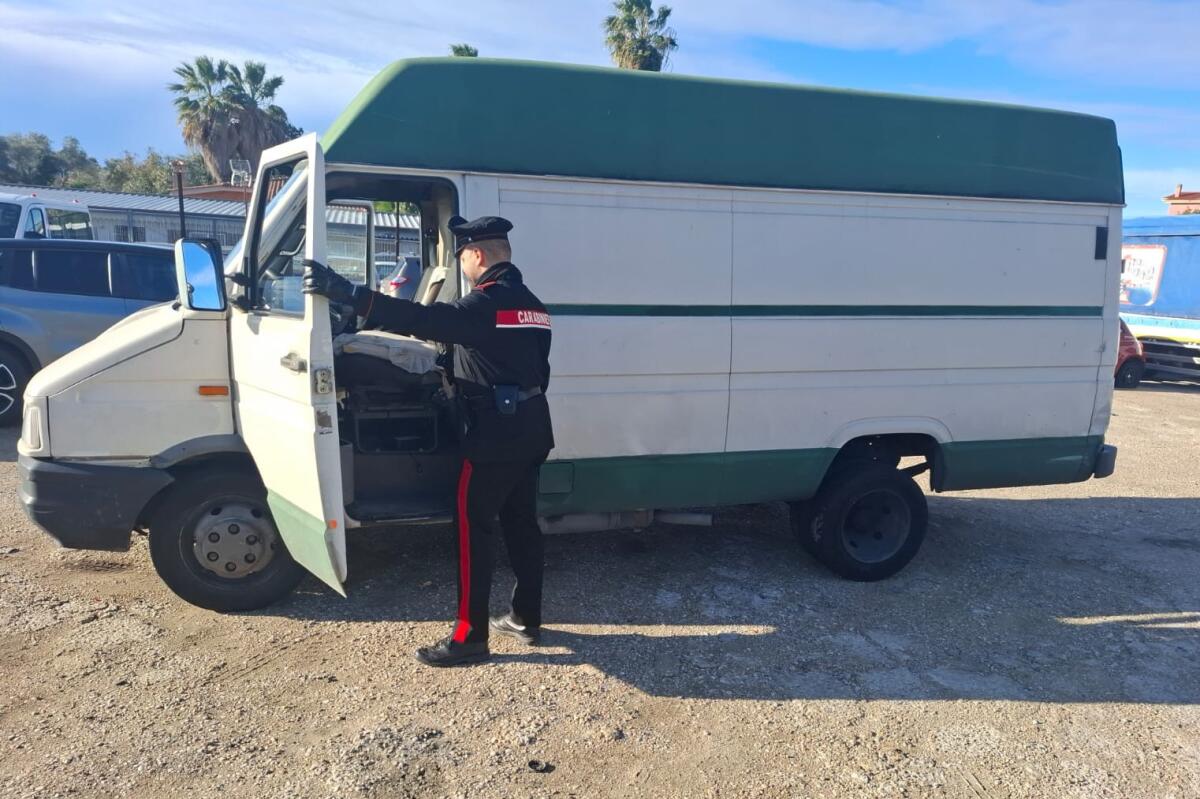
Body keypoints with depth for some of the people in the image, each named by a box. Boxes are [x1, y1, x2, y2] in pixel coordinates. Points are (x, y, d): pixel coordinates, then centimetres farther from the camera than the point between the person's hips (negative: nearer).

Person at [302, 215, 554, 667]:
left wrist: (345, 292, -32)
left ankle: (469, 638, 5)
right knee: (521, 524, 15)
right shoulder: (531, 305, 13)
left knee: (472, 529, -2)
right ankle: (526, 619, 25)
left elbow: (423, 321, -29)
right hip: (531, 431, 9)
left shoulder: (487, 303, -15)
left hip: (495, 435, -9)